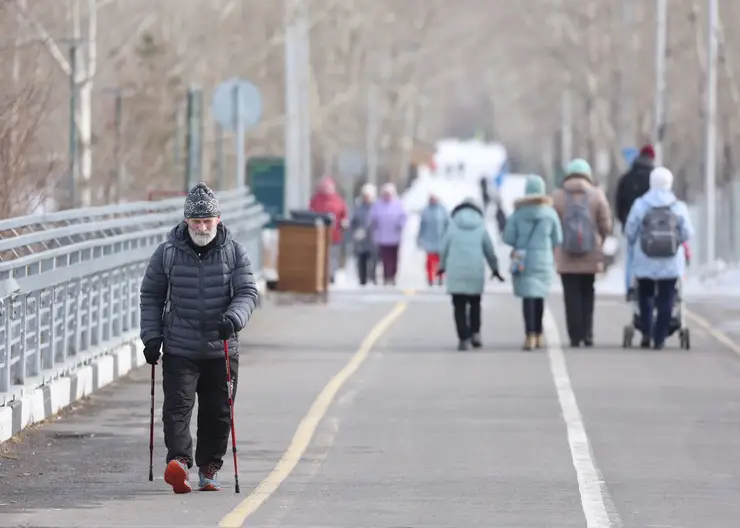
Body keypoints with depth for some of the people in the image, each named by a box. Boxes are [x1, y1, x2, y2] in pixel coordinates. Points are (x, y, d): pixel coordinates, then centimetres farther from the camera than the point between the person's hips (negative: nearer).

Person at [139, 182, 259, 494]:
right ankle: (178, 462, -25)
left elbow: (247, 292, -3)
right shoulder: (167, 253, 0)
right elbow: (151, 296, 9)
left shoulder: (234, 253, 1)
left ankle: (209, 469, 17)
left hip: (221, 350, 1)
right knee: (177, 406, -15)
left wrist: (234, 318, -23)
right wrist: (151, 336, 1)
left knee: (217, 412, 6)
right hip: (179, 349, -1)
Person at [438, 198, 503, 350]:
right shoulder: (481, 227, 4)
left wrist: (442, 266, 23)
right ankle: (475, 333, 6)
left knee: (459, 306, 1)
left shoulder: (453, 226, 1)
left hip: (456, 272, -1)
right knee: (475, 303, 19)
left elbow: (444, 248, 6)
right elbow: (489, 251, 8)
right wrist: (495, 269, 22)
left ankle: (464, 338, -7)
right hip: (476, 271, 1)